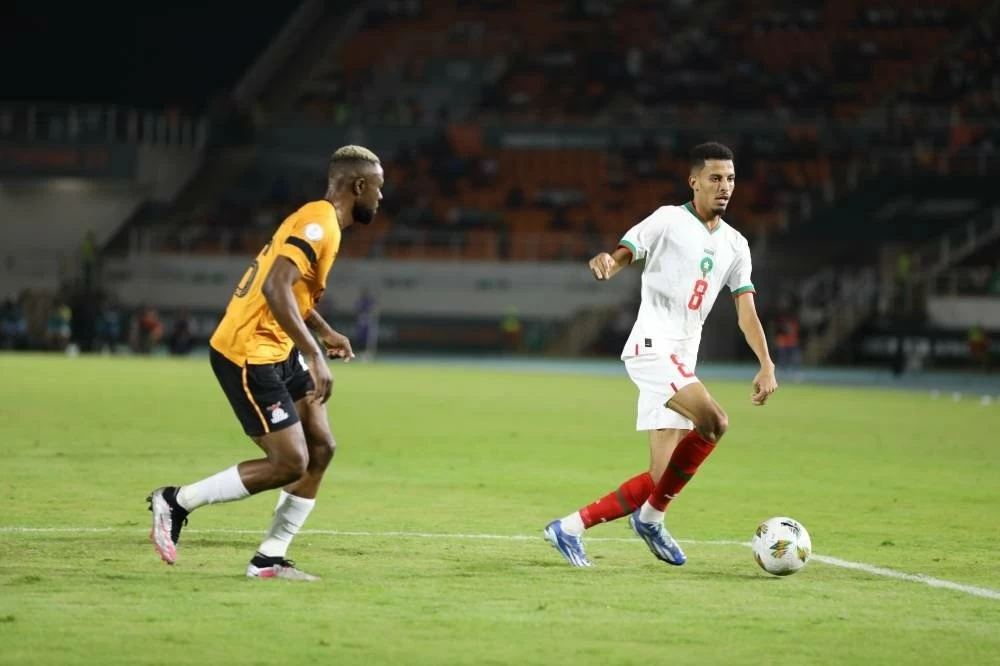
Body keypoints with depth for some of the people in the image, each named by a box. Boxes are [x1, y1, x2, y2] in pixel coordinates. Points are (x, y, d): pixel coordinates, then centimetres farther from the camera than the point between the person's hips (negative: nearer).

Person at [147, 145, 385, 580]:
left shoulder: (321, 222, 13)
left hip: (277, 351, 10)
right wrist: (314, 356, -31)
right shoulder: (318, 224, -19)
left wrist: (324, 332, 17)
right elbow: (275, 287, -31)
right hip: (248, 355, -10)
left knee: (321, 448, 7)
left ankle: (269, 559, 11)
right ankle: (176, 502, 3)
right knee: (290, 463, -10)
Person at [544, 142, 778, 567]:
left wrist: (766, 365, 0)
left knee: (663, 479, -1)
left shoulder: (735, 245, 16)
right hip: (653, 345, -7)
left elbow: (746, 310, 13)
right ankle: (651, 518, -11)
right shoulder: (669, 220, 0)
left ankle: (571, 527, 9)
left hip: (682, 362, 7)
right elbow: (624, 255, -6)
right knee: (713, 422, -28)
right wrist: (607, 262, -32)